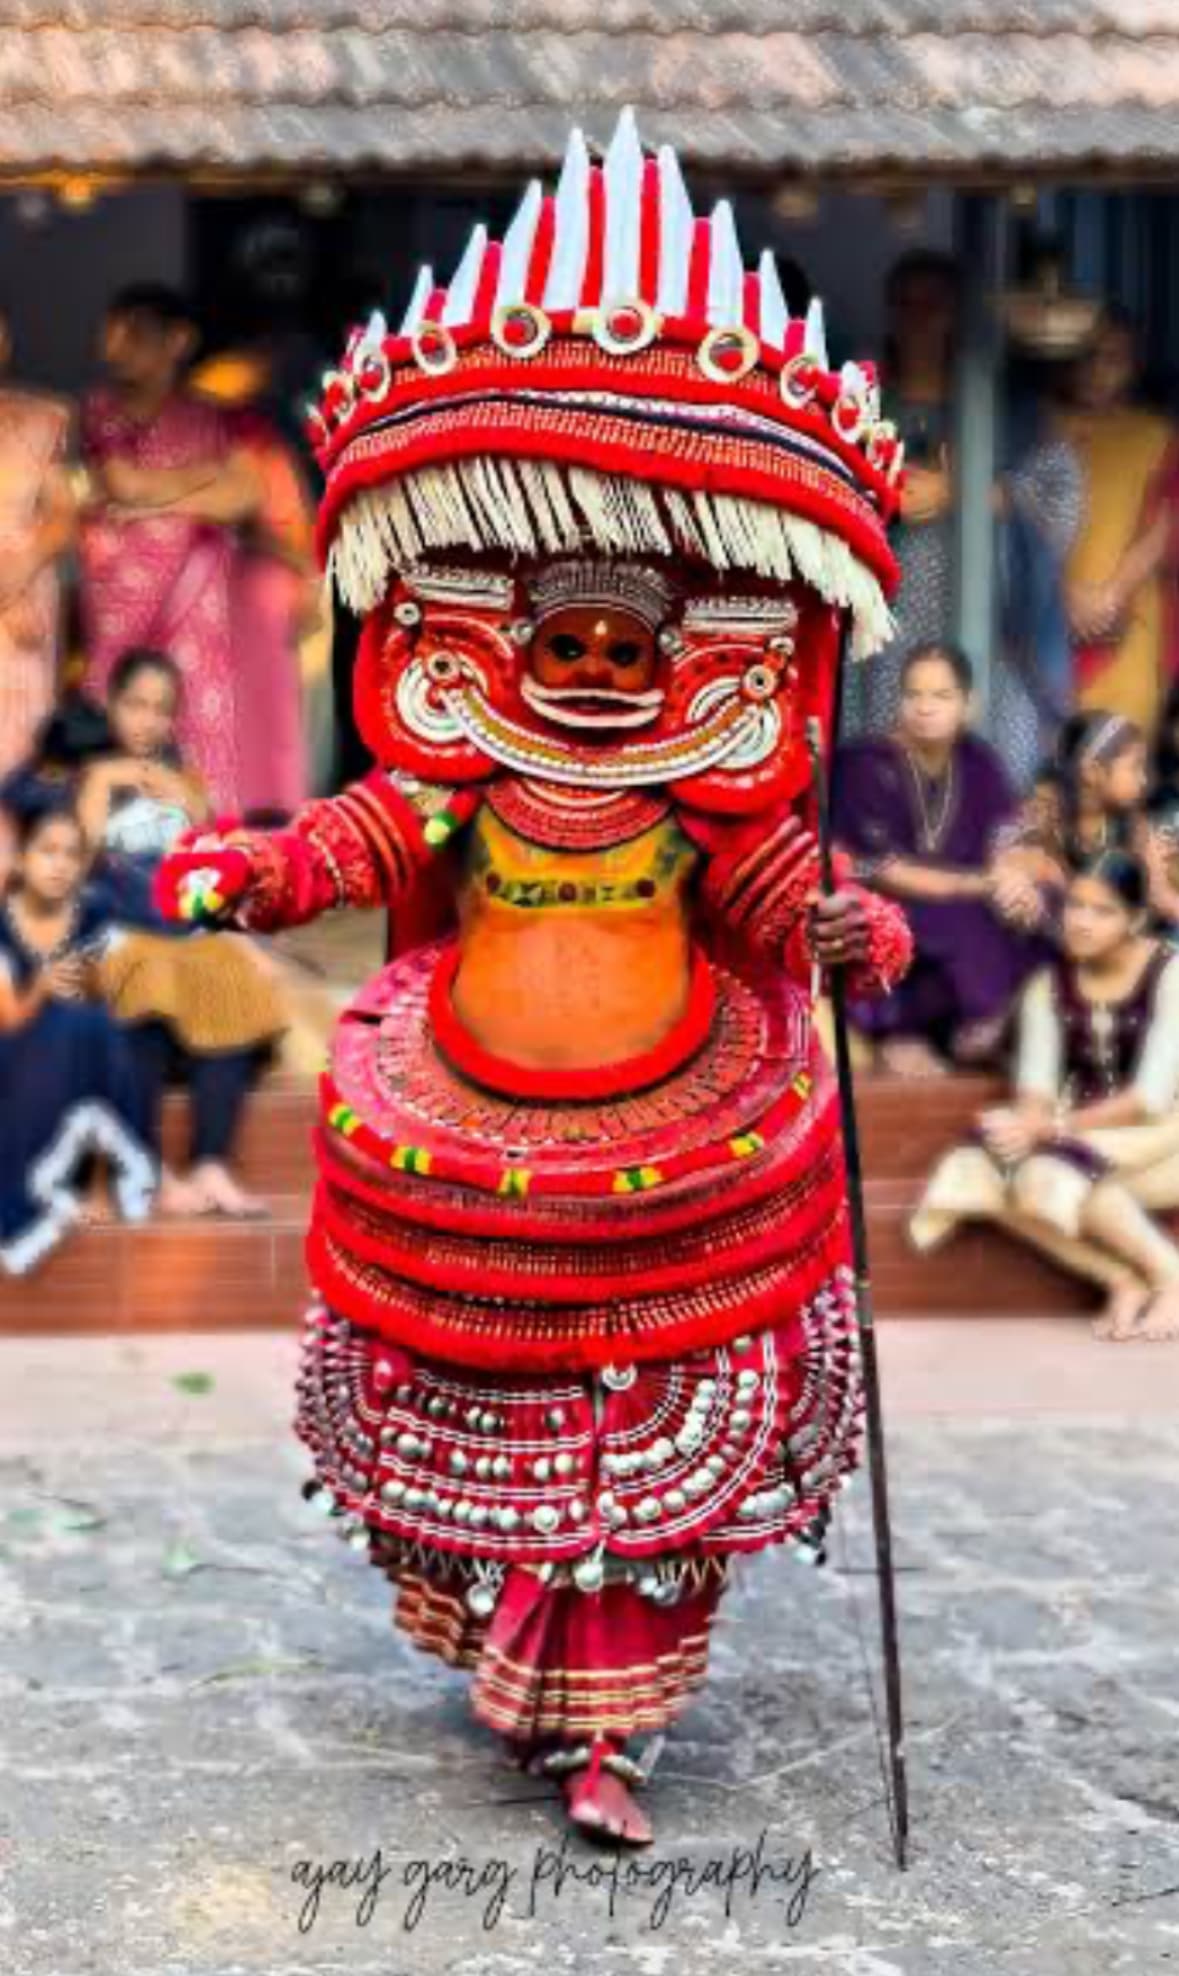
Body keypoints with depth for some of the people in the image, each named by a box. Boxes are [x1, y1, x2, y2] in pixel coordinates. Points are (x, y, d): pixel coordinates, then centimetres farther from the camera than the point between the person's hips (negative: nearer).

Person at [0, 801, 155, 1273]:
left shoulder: (96, 914, -2)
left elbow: (111, 1005, -3)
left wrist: (93, 981, -25)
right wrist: (42, 990, -31)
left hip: (93, 1048, 2)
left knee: (90, 1026, -32)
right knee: (63, 1025, -33)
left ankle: (69, 1182, -24)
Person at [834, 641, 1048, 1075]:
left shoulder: (979, 762, 1)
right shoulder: (868, 766, -14)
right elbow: (885, 875, -19)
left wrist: (1015, 882, -29)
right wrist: (981, 885, -26)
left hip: (968, 920, 5)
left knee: (1032, 914, -20)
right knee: (965, 924, -33)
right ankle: (898, 1031, -15)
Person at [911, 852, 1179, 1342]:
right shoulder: (1048, 985, 4)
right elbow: (1036, 1085, -5)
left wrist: (1053, 1127, -27)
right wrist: (1026, 1126, -29)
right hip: (1081, 1135, 6)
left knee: (1056, 1167, -33)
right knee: (984, 1171, -23)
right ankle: (1125, 1279, -18)